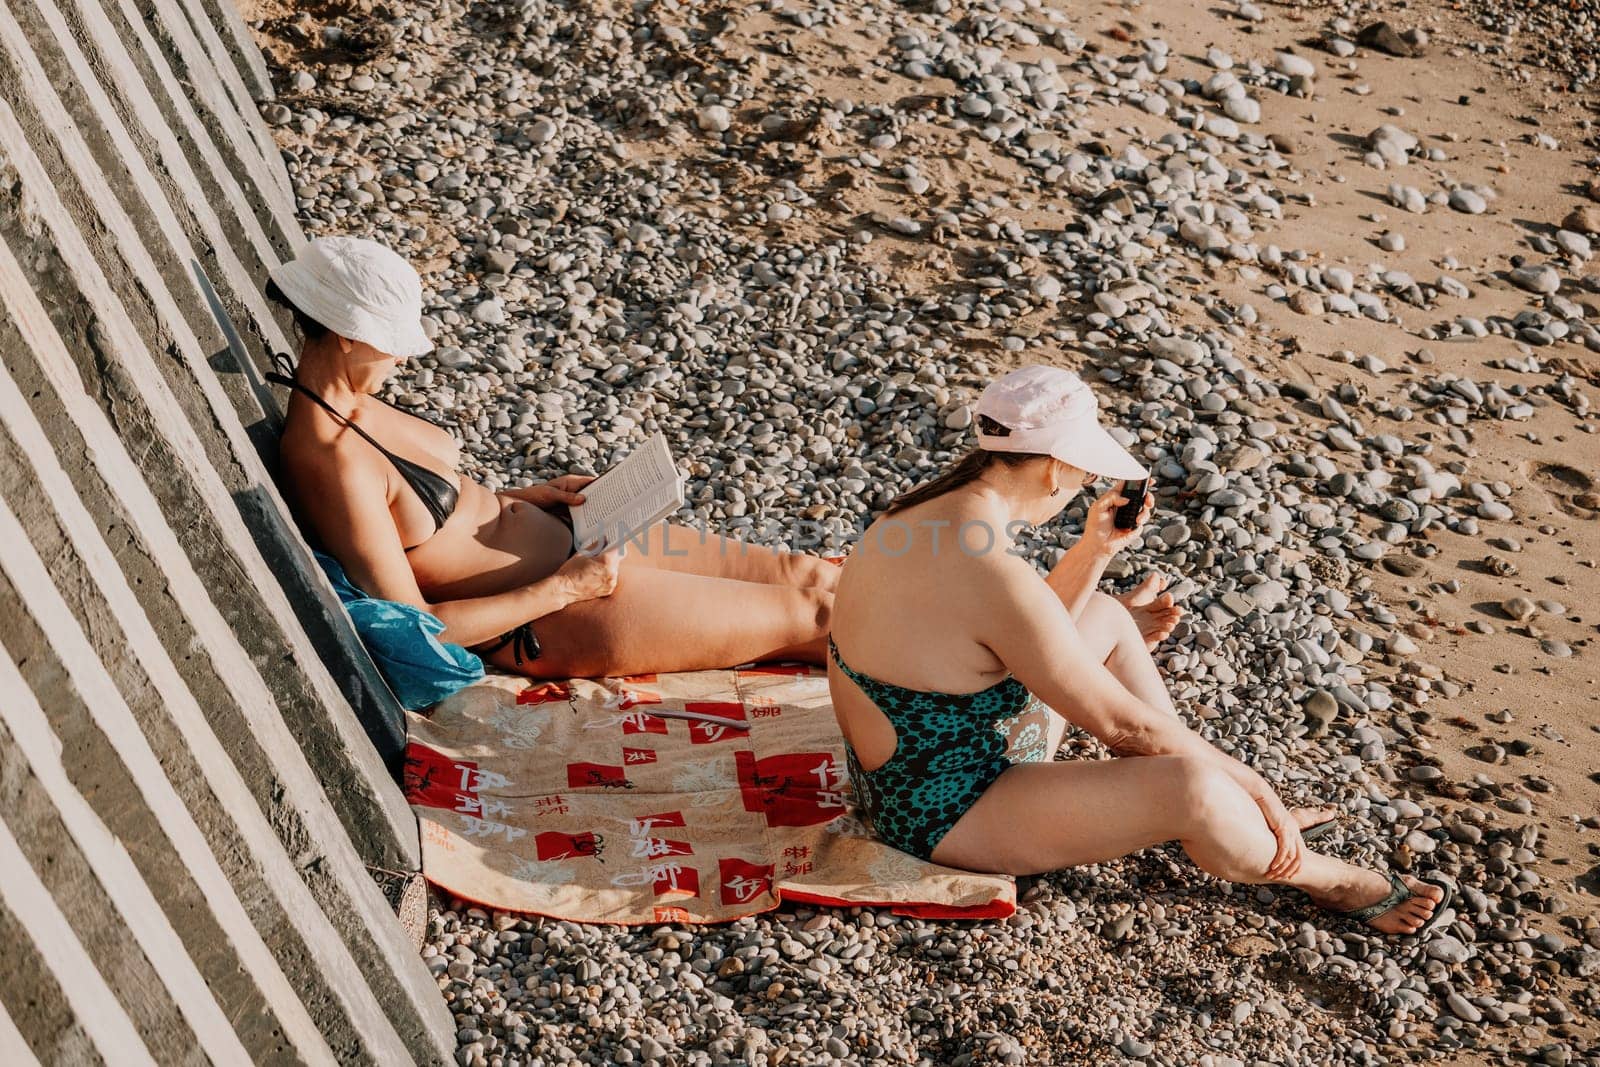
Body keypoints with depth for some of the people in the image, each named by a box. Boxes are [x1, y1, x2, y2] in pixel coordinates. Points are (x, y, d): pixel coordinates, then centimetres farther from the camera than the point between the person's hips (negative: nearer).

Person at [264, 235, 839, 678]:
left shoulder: (345, 401, 0)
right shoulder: (332, 460, -29)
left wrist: (524, 496, 8)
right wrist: (562, 589, -21)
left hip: (559, 533, 9)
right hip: (540, 620, -9)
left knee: (803, 572, 12)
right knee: (808, 614, 1)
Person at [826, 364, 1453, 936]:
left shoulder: (925, 512, -1)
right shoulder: (995, 578, -31)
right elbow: (1121, 724, -23)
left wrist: (1096, 550, 5)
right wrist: (1253, 783, -11)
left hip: (904, 767, 11)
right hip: (943, 816, -11)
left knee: (1106, 617, 20)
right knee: (1190, 789, -26)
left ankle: (1245, 819, 24)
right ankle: (1330, 881, 8)